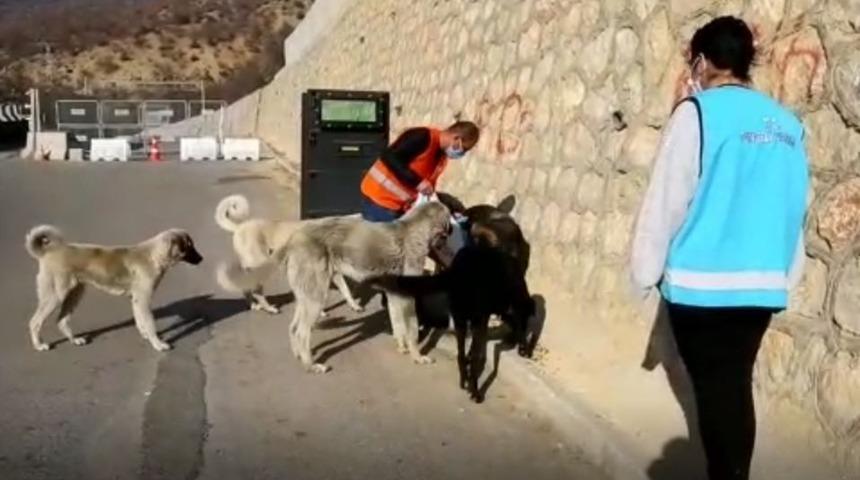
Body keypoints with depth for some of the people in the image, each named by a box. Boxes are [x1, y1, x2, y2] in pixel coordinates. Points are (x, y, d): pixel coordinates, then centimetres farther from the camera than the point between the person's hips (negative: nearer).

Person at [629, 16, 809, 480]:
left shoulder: (698, 112, -8)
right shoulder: (787, 124, 9)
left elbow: (666, 200, -9)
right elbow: (796, 208, 12)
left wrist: (646, 272, -1)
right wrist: (785, 275, 19)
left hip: (703, 282, -6)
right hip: (762, 285, 6)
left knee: (714, 391, 3)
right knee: (736, 387, 15)